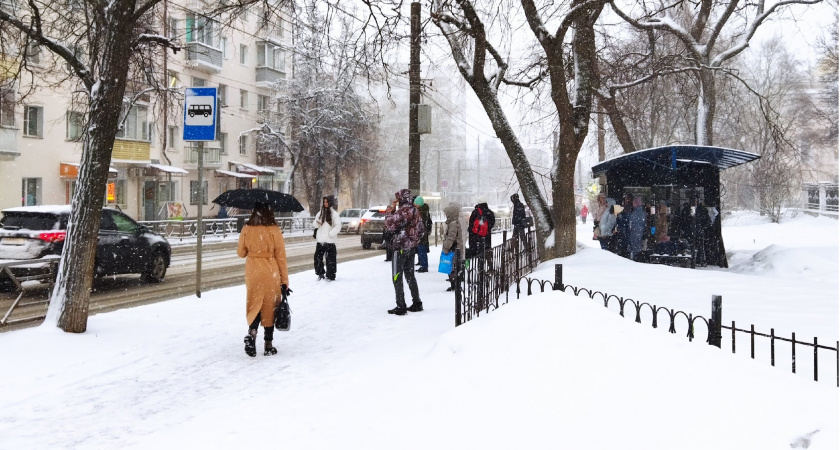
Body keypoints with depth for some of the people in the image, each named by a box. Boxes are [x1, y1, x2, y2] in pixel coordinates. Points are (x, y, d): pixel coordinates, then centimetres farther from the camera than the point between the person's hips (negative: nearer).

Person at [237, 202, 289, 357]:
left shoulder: (246, 229, -3)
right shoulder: (274, 230, -10)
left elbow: (241, 253, 8)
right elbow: (281, 256, -6)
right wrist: (285, 280, 0)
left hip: (252, 272, 2)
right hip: (271, 272, -2)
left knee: (255, 304, 13)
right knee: (270, 306, 9)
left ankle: (252, 332, -14)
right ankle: (268, 345, 13)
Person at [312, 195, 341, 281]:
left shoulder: (334, 213, -4)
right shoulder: (320, 213, 11)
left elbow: (338, 226, -8)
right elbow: (315, 224, 13)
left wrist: (331, 234, -15)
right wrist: (317, 223, -9)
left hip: (330, 241, -5)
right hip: (320, 240, 5)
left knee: (330, 259, -2)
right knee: (318, 257, 5)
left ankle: (331, 276, 5)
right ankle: (320, 273, 21)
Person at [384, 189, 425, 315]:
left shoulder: (403, 211, -18)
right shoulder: (415, 211, 10)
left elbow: (390, 225, -20)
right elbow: (421, 229, 16)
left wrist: (390, 210, -9)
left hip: (400, 248, -9)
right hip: (411, 248, 9)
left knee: (397, 277, -3)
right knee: (410, 275, 16)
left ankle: (400, 306, -4)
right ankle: (417, 303, 20)